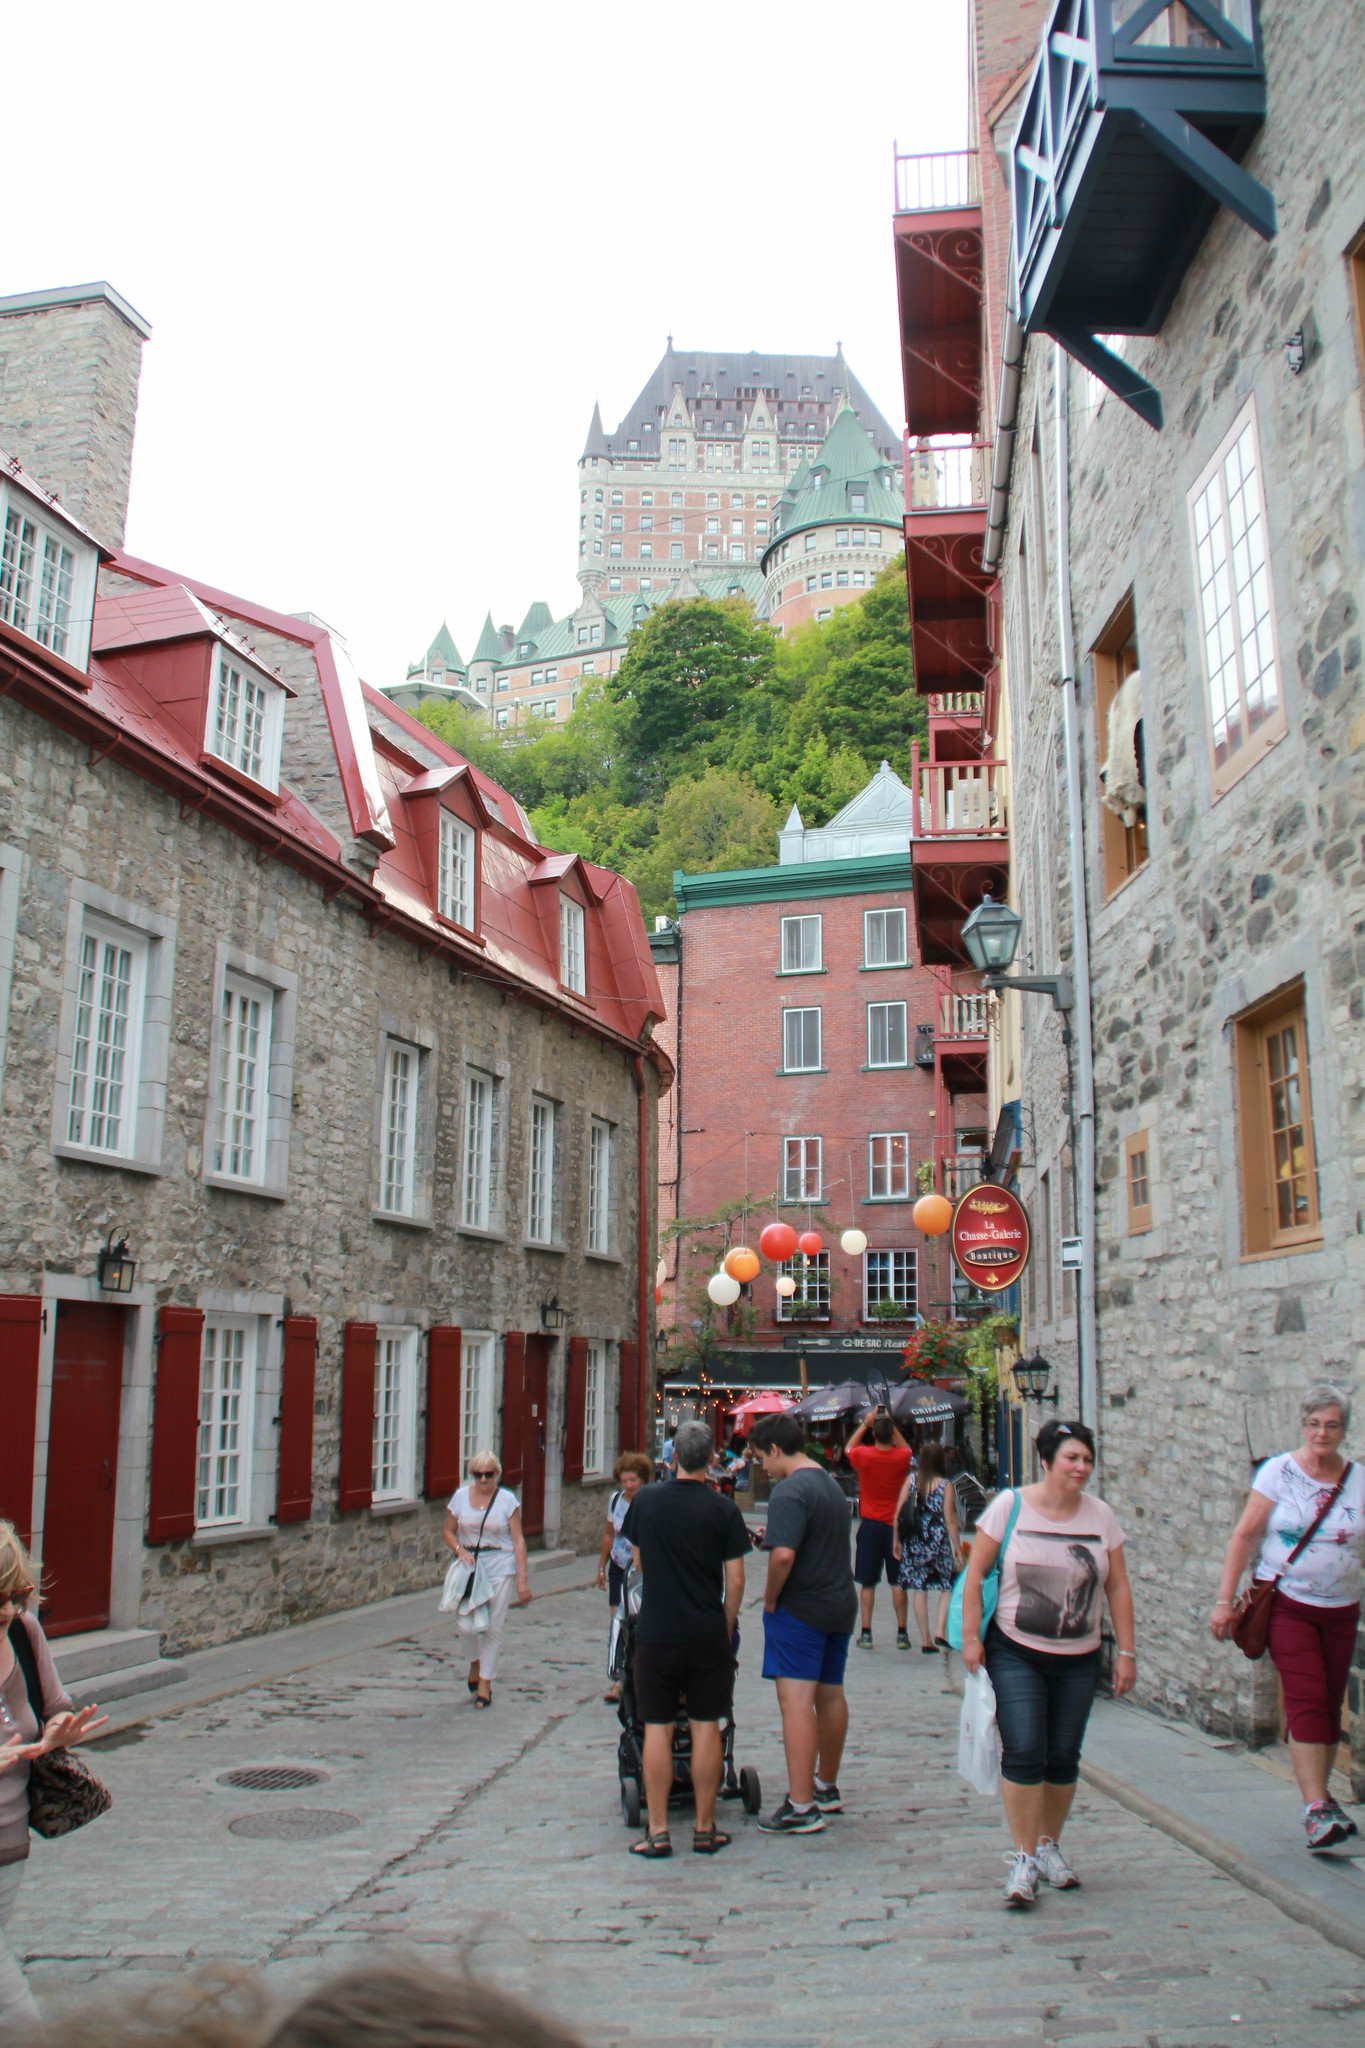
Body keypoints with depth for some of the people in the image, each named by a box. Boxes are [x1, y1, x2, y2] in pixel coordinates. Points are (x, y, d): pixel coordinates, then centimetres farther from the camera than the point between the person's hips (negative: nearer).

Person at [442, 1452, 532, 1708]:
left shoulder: (507, 1500, -3)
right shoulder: (460, 1497, 3)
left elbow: (518, 1540, -3)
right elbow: (448, 1531, 11)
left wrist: (522, 1578, -9)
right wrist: (460, 1550, -9)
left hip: (500, 1569, -1)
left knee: (493, 1627, 0)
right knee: (465, 1624, -9)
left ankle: (485, 1682, 16)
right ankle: (477, 1660, 23)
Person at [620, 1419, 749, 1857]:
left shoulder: (645, 1501, -1)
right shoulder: (723, 1509, -6)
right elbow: (735, 1580, -5)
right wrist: (727, 1628, 10)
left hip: (655, 1632, 1)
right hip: (707, 1635, 0)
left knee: (657, 1729, 5)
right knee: (706, 1728, 7)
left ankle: (657, 1832, 7)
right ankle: (705, 1829, 13)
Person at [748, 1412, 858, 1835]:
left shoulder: (789, 1491, -18)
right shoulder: (831, 1484, 13)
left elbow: (784, 1554, -29)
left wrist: (770, 1597, -15)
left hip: (801, 1609, -10)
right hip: (840, 1604, 10)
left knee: (796, 1700, -8)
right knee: (830, 1696, 18)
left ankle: (801, 1807, -10)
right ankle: (826, 1788, 32)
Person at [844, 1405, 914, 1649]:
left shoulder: (864, 1455, -10)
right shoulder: (902, 1457, -7)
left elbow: (848, 1448, 14)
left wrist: (865, 1423, 14)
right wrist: (891, 1425, 14)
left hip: (870, 1525, -1)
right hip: (895, 1525, 1)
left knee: (868, 1583, 5)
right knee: (898, 1582, 6)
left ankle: (865, 1633, 4)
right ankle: (902, 1633, 6)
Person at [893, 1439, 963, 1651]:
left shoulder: (911, 1479, 0)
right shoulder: (945, 1485, -7)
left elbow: (898, 1512, -1)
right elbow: (949, 1520, -7)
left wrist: (897, 1540, 8)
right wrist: (958, 1549, 0)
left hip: (913, 1542, 3)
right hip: (938, 1542, -3)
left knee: (919, 1590, 10)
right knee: (948, 1587, 13)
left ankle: (926, 1640, 11)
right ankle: (939, 1632, -3)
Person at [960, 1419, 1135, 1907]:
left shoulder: (1101, 1516, 1)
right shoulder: (1009, 1506, -8)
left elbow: (1118, 1587, 7)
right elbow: (975, 1573, -4)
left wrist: (1126, 1651, 5)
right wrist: (970, 1636, -8)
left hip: (1078, 1660, 3)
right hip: (1016, 1652, -3)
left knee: (1063, 1757, 9)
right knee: (1023, 1752, -11)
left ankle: (1049, 1847, 28)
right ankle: (1023, 1858, 2)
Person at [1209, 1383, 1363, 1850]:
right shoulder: (1279, 1472, -5)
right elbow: (1245, 1536, -3)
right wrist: (1224, 1600, -7)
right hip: (1287, 1604, -3)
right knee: (1306, 1701, -12)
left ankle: (1319, 1794, 24)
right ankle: (1315, 1808, -12)